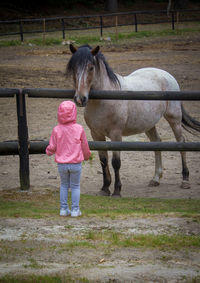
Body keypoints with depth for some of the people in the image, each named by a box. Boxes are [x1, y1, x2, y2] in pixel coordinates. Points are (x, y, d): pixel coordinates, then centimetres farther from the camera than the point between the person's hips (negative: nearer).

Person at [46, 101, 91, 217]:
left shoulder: (56, 130, -9)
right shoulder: (79, 129, -11)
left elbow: (52, 147, -3)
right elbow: (85, 146, 1)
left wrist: (48, 151, 21)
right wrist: (87, 156, 22)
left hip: (62, 164, 1)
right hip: (76, 163, -1)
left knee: (64, 185, 17)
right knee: (75, 186, 10)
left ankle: (64, 209, 17)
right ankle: (75, 210, 9)